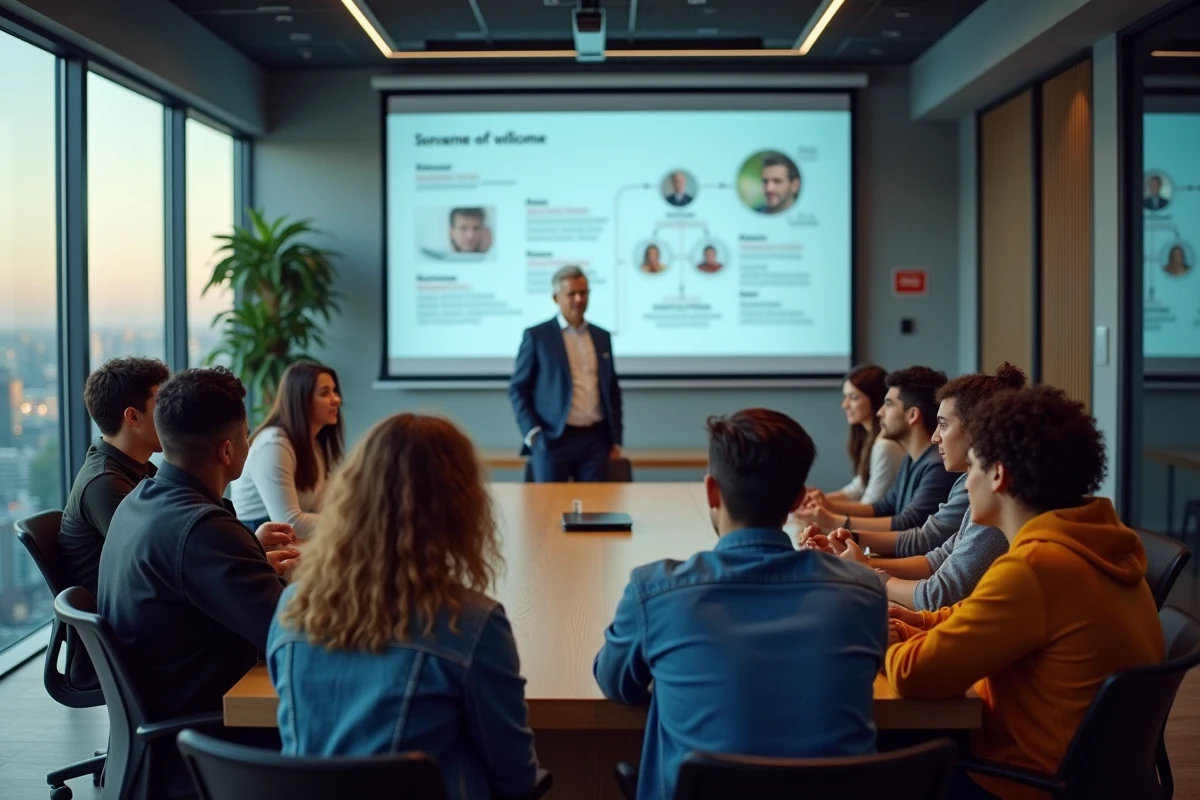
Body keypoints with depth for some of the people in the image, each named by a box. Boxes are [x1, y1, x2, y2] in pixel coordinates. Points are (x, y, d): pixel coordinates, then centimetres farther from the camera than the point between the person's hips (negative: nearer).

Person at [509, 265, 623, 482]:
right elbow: (518, 389, 0)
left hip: (596, 439, 4)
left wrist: (616, 439, 11)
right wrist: (533, 434, -9)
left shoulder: (602, 336, 13)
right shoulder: (537, 336, 0)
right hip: (553, 440, -4)